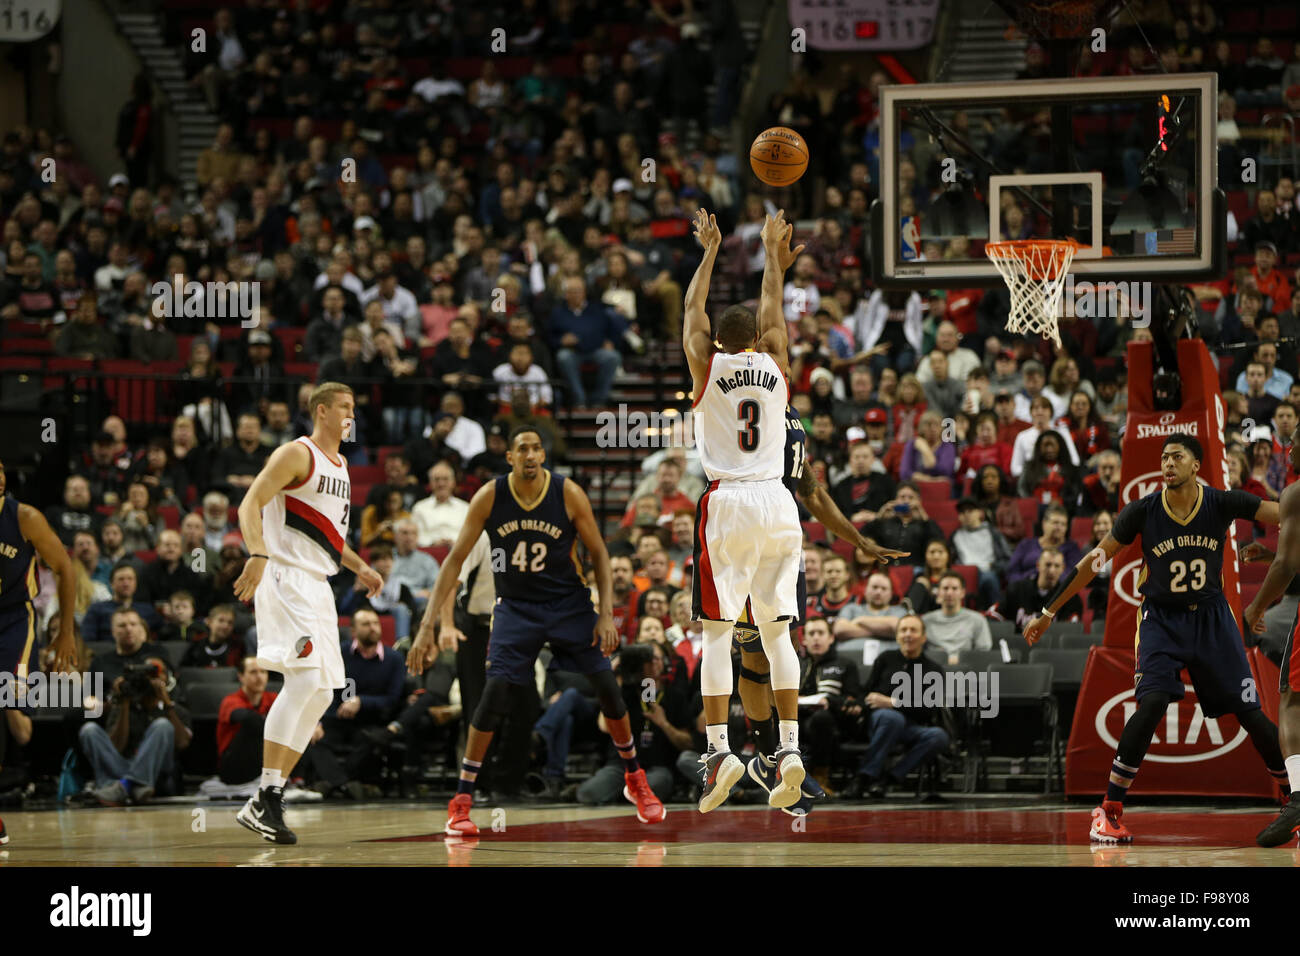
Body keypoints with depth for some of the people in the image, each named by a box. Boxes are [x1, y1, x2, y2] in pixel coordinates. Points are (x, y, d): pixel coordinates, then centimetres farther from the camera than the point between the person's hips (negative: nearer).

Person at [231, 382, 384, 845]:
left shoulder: (339, 466, 21)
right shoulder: (297, 454, -7)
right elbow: (250, 503, -16)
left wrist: (360, 568, 20)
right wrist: (258, 555, -31)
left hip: (317, 585, 10)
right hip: (287, 578, -10)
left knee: (320, 693, 6)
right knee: (303, 677, -22)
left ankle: (268, 801, 8)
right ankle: (265, 800, -22)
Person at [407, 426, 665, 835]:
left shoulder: (569, 494, -15)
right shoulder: (489, 497, -14)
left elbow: (599, 555, -4)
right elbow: (455, 559, -10)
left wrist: (606, 613, -14)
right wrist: (428, 624, -15)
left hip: (569, 602, 1)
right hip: (517, 606, 0)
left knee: (607, 685, -5)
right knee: (496, 689, -16)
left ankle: (635, 779, 19)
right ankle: (461, 801, -8)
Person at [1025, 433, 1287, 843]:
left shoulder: (1222, 504, -10)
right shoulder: (1142, 512, -11)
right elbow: (1094, 561, -4)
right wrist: (1048, 612, -2)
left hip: (1211, 617, 1)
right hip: (1162, 618, -1)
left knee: (1249, 713, -1)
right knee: (1152, 704, -22)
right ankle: (1109, 810, -16)